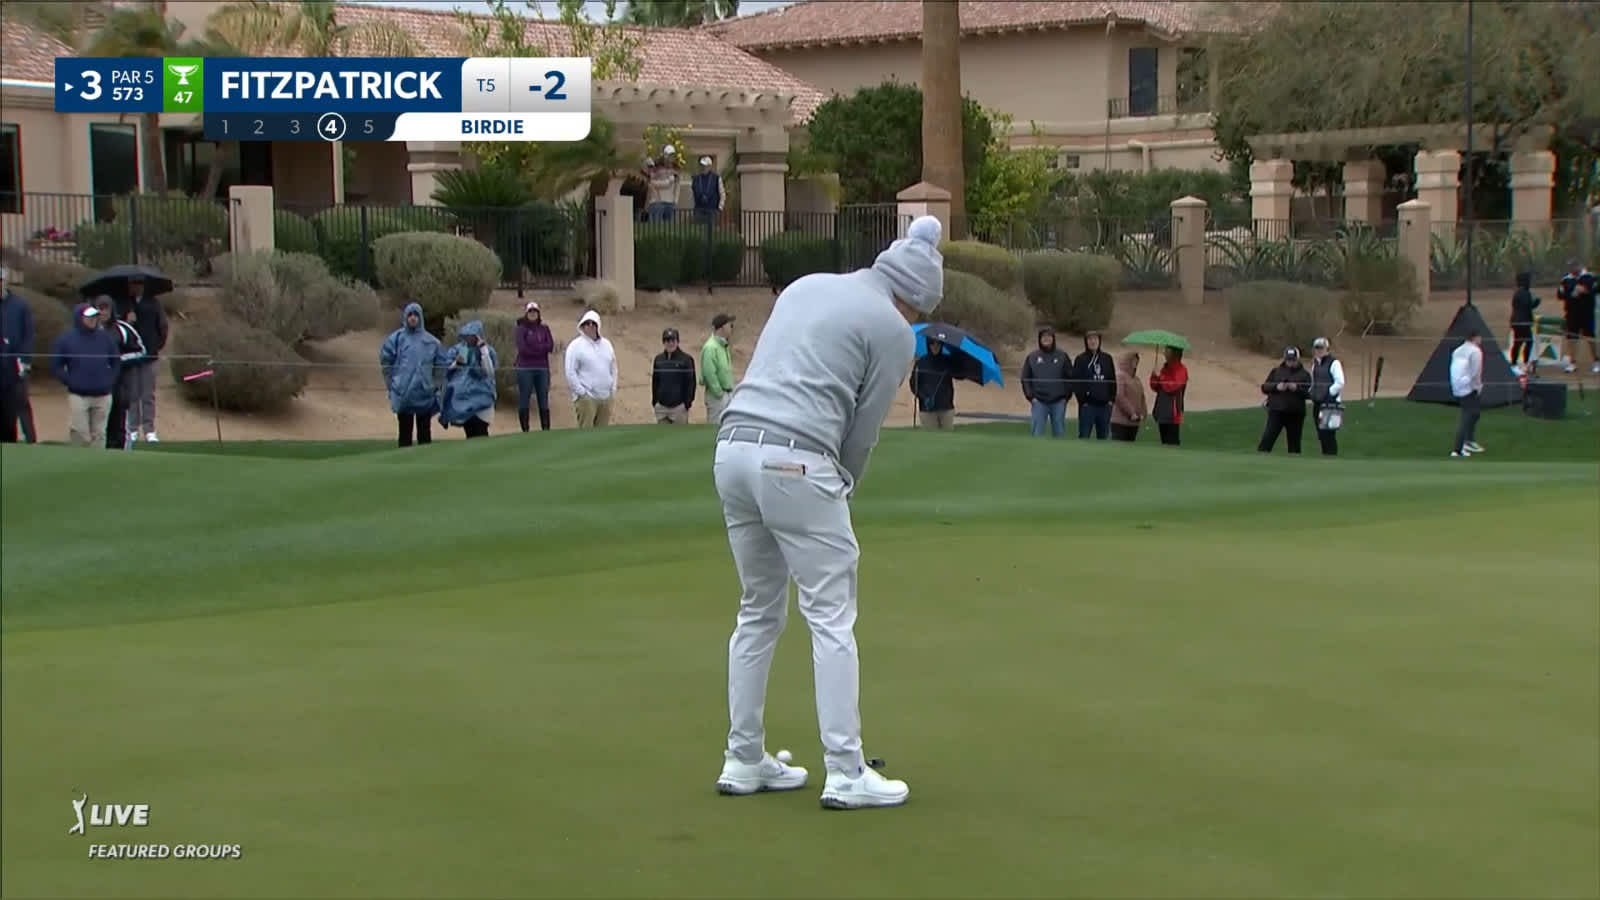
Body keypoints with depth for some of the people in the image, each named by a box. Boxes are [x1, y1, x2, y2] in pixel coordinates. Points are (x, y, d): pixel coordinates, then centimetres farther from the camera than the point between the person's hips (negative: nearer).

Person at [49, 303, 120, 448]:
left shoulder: (106, 337, 8)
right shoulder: (66, 339, -2)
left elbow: (116, 362, 17)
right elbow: (55, 366, 1)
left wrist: (110, 380, 5)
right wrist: (70, 381, -7)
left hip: (103, 396, 3)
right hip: (78, 396, -3)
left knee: (99, 435, 6)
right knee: (79, 434, -6)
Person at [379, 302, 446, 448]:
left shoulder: (431, 341, 6)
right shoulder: (396, 338, 1)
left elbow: (442, 363, 12)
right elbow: (385, 361, 4)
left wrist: (434, 383, 8)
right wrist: (393, 383, 2)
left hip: (425, 393, 1)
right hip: (404, 393, -1)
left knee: (425, 431, 5)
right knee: (405, 431, 2)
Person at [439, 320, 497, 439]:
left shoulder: (488, 351, -2)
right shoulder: (457, 350, 6)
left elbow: (489, 371, -15)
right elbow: (447, 370, 8)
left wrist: (483, 350, -19)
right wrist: (456, 363, -12)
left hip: (480, 397, -3)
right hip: (462, 396, 3)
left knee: (480, 433, -15)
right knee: (469, 433, 6)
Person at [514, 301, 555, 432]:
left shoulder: (544, 328, 11)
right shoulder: (521, 328, 0)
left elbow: (550, 347, 0)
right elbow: (523, 349, -11)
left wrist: (533, 347, -8)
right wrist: (542, 348, -7)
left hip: (542, 369, 3)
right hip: (525, 368, -3)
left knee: (544, 401, 3)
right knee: (524, 401, -2)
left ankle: (546, 430, 6)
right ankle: (525, 430, 3)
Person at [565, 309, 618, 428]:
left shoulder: (606, 344, 14)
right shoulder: (576, 346, -5)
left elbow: (613, 368, 20)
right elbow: (570, 373, -10)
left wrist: (613, 388, 10)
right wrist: (581, 392, -12)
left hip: (606, 397, 6)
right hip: (586, 397, -6)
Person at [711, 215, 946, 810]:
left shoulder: (806, 286, 23)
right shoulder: (894, 331, 2)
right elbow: (863, 430, 3)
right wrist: (840, 494, 18)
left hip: (733, 447, 7)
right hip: (794, 463, -7)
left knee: (759, 613, 17)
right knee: (832, 618, -1)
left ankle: (743, 761, 20)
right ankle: (846, 774, -1)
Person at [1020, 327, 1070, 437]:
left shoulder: (1062, 357, 5)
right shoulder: (1032, 357, 6)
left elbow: (1070, 378, 6)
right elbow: (1025, 379, 6)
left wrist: (1066, 396, -3)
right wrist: (1030, 396, -4)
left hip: (1058, 402, 0)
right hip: (1039, 402, 0)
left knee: (1059, 433, 6)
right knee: (1036, 434, -3)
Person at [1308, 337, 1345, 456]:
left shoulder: (1334, 363, -7)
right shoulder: (1315, 364, 17)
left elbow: (1340, 383, -13)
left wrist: (1328, 393, -15)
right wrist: (1312, 393, 10)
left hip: (1331, 403, -8)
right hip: (1318, 403, 8)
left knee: (1328, 434, -11)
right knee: (1321, 434, 9)